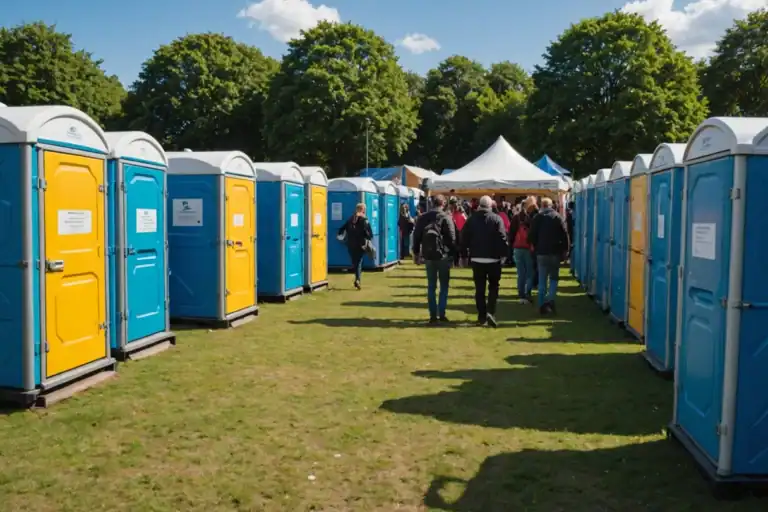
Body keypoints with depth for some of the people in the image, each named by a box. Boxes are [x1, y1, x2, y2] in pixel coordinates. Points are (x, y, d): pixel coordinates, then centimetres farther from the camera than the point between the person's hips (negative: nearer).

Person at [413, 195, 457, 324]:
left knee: (431, 286, 9)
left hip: (428, 256, 3)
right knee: (444, 286, 6)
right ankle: (441, 314, 2)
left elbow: (416, 236, 8)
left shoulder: (422, 218, 6)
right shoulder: (446, 217, -6)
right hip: (443, 256, -3)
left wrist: (416, 253, 15)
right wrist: (453, 254, -2)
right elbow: (452, 238, -8)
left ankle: (433, 315, 6)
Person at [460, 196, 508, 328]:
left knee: (479, 288, 7)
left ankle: (482, 316, 8)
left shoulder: (471, 219, 2)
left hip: (476, 259, 2)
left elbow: (464, 239, 2)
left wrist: (464, 255, 9)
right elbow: (502, 238, -11)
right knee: (493, 287, 10)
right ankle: (491, 312, -7)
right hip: (493, 259, -2)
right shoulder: (496, 219, -6)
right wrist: (504, 254, -5)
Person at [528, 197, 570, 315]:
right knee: (554, 278, 11)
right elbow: (565, 234, -6)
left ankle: (542, 305, 6)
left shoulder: (537, 218, 3)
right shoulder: (557, 217, -2)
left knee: (542, 281, 8)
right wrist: (565, 250, 1)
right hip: (555, 252, -1)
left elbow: (531, 236, 1)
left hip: (541, 253, 1)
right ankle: (550, 300, -8)